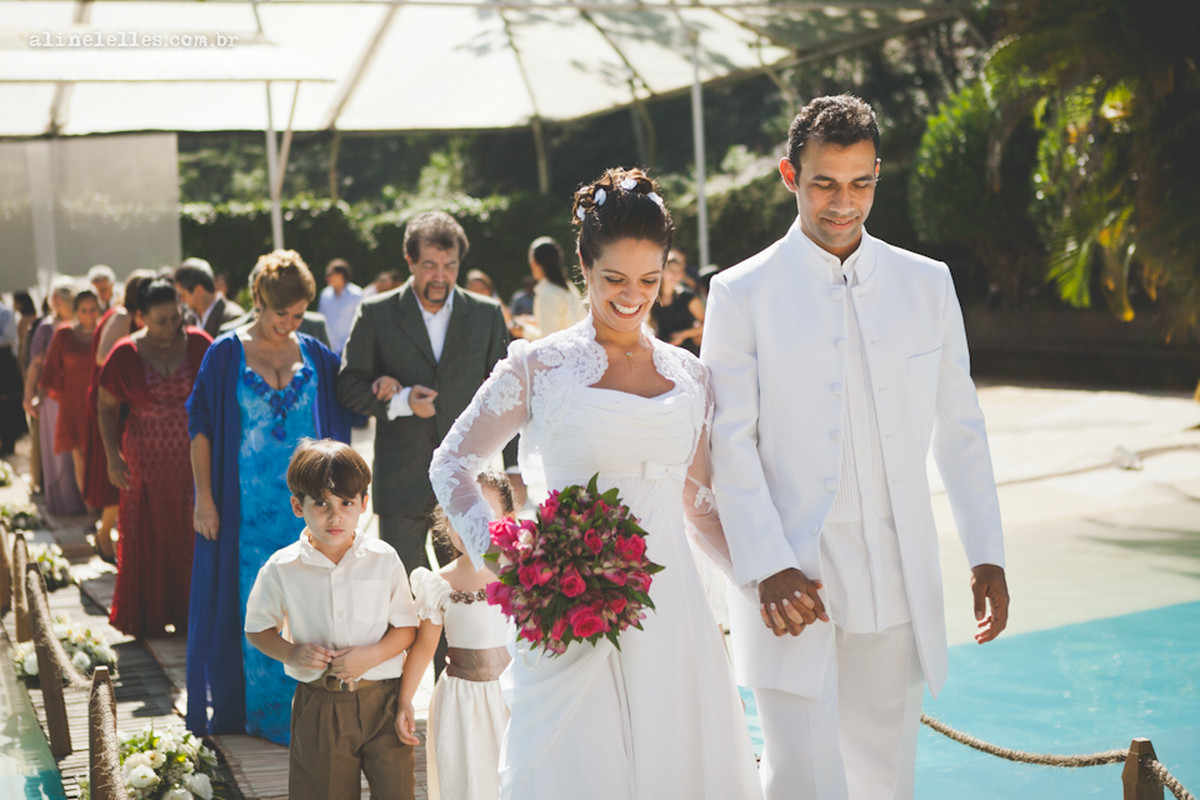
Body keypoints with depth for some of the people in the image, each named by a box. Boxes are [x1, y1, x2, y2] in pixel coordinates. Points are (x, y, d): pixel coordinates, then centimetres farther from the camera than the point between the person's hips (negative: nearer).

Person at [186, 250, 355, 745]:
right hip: (246, 505, -2)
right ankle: (250, 706, 15)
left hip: (305, 503, 2)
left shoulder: (317, 357, 6)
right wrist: (204, 499, -6)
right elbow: (201, 426, -2)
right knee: (249, 603, 3)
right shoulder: (226, 354, -2)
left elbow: (336, 428, 11)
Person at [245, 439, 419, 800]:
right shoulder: (281, 569, -4)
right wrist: (291, 653, -13)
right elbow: (258, 628, 7)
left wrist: (371, 655, -16)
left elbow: (406, 627, 2)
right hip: (318, 705, 0)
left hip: (381, 699, 0)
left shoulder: (383, 560, -3)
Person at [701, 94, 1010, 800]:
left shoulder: (927, 284, 8)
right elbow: (730, 444, -4)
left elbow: (960, 428, 12)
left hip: (900, 587, 3)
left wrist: (987, 555, 8)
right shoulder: (741, 294, -1)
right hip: (795, 583, -3)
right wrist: (767, 568, -13)